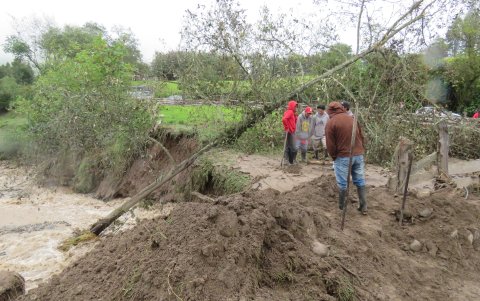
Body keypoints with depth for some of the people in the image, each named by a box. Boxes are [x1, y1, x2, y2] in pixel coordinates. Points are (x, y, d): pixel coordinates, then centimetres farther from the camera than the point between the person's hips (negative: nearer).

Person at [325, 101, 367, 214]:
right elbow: (361, 137, 13)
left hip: (343, 157, -5)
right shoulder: (352, 119, 9)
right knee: (360, 182, 13)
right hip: (358, 155, 5)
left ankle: (342, 207, 16)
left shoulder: (331, 123, -7)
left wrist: (334, 157, 7)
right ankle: (363, 207, 20)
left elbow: (330, 145, -7)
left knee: (343, 184, 6)